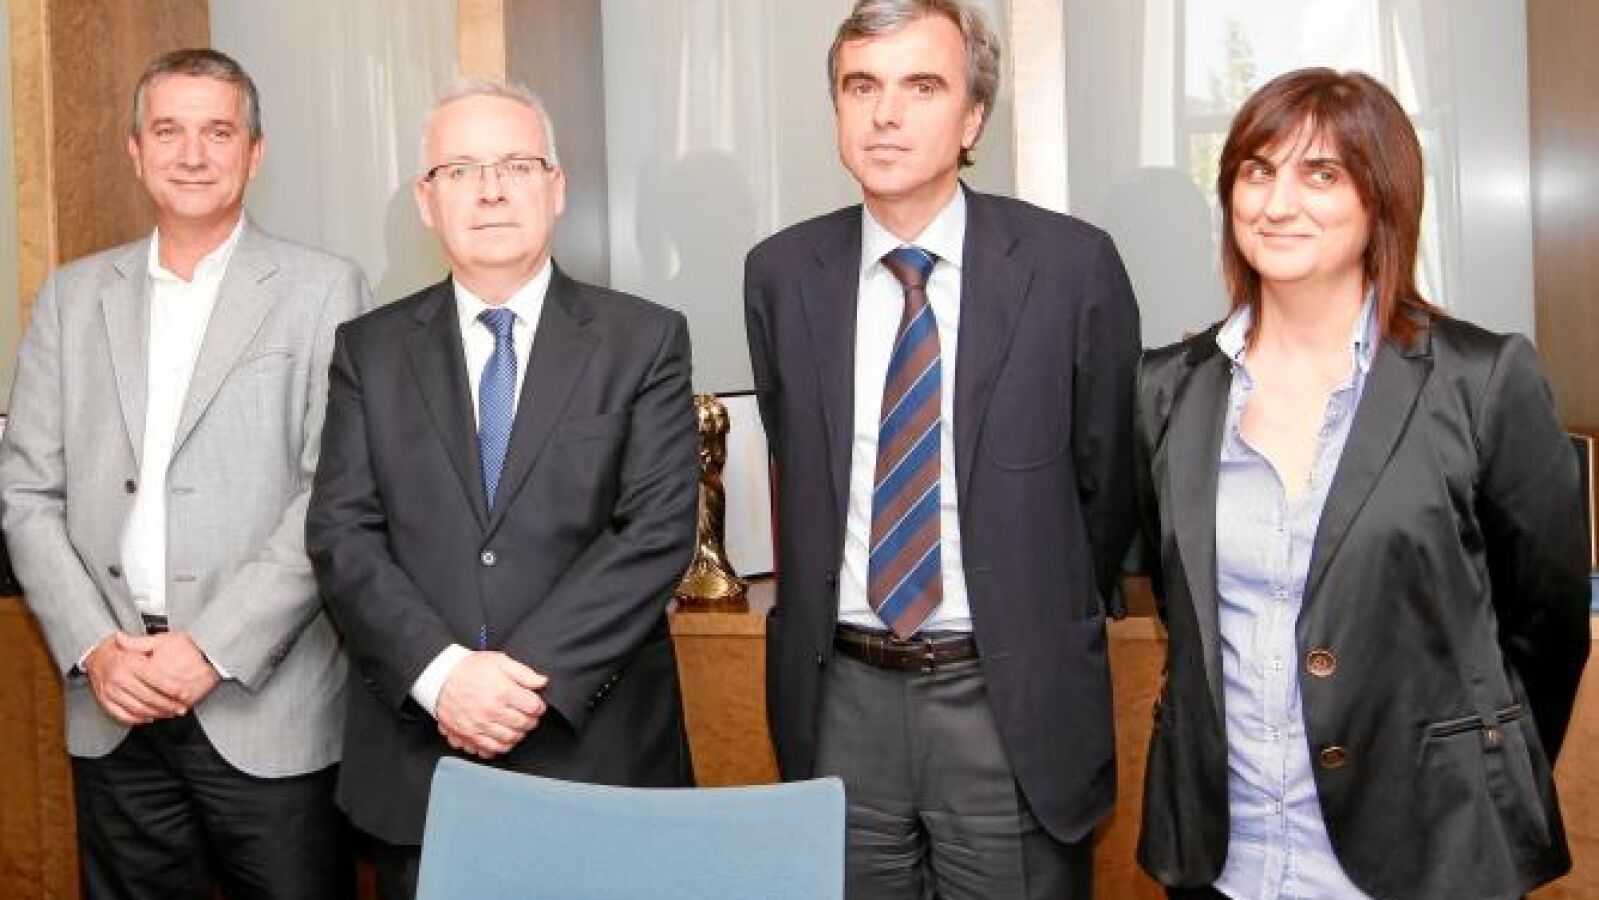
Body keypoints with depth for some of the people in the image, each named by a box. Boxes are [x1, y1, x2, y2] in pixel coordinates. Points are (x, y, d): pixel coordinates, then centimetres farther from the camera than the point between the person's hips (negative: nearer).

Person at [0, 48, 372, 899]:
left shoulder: (324, 291, -1)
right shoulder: (71, 295, 10)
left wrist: (215, 648, -13)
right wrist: (93, 648, -5)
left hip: (269, 707, -3)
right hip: (112, 707, 3)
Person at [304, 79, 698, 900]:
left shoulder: (644, 340, 1)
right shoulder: (368, 349, 7)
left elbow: (659, 530, -8)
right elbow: (341, 534, -1)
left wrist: (533, 674, -16)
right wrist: (441, 672, -15)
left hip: (596, 751, -1)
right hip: (414, 758, 2)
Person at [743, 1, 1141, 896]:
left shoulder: (1071, 263, -8)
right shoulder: (782, 273, 0)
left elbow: (1108, 476, 3)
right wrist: (819, 619, 12)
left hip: (1012, 703, -2)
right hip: (842, 699, 3)